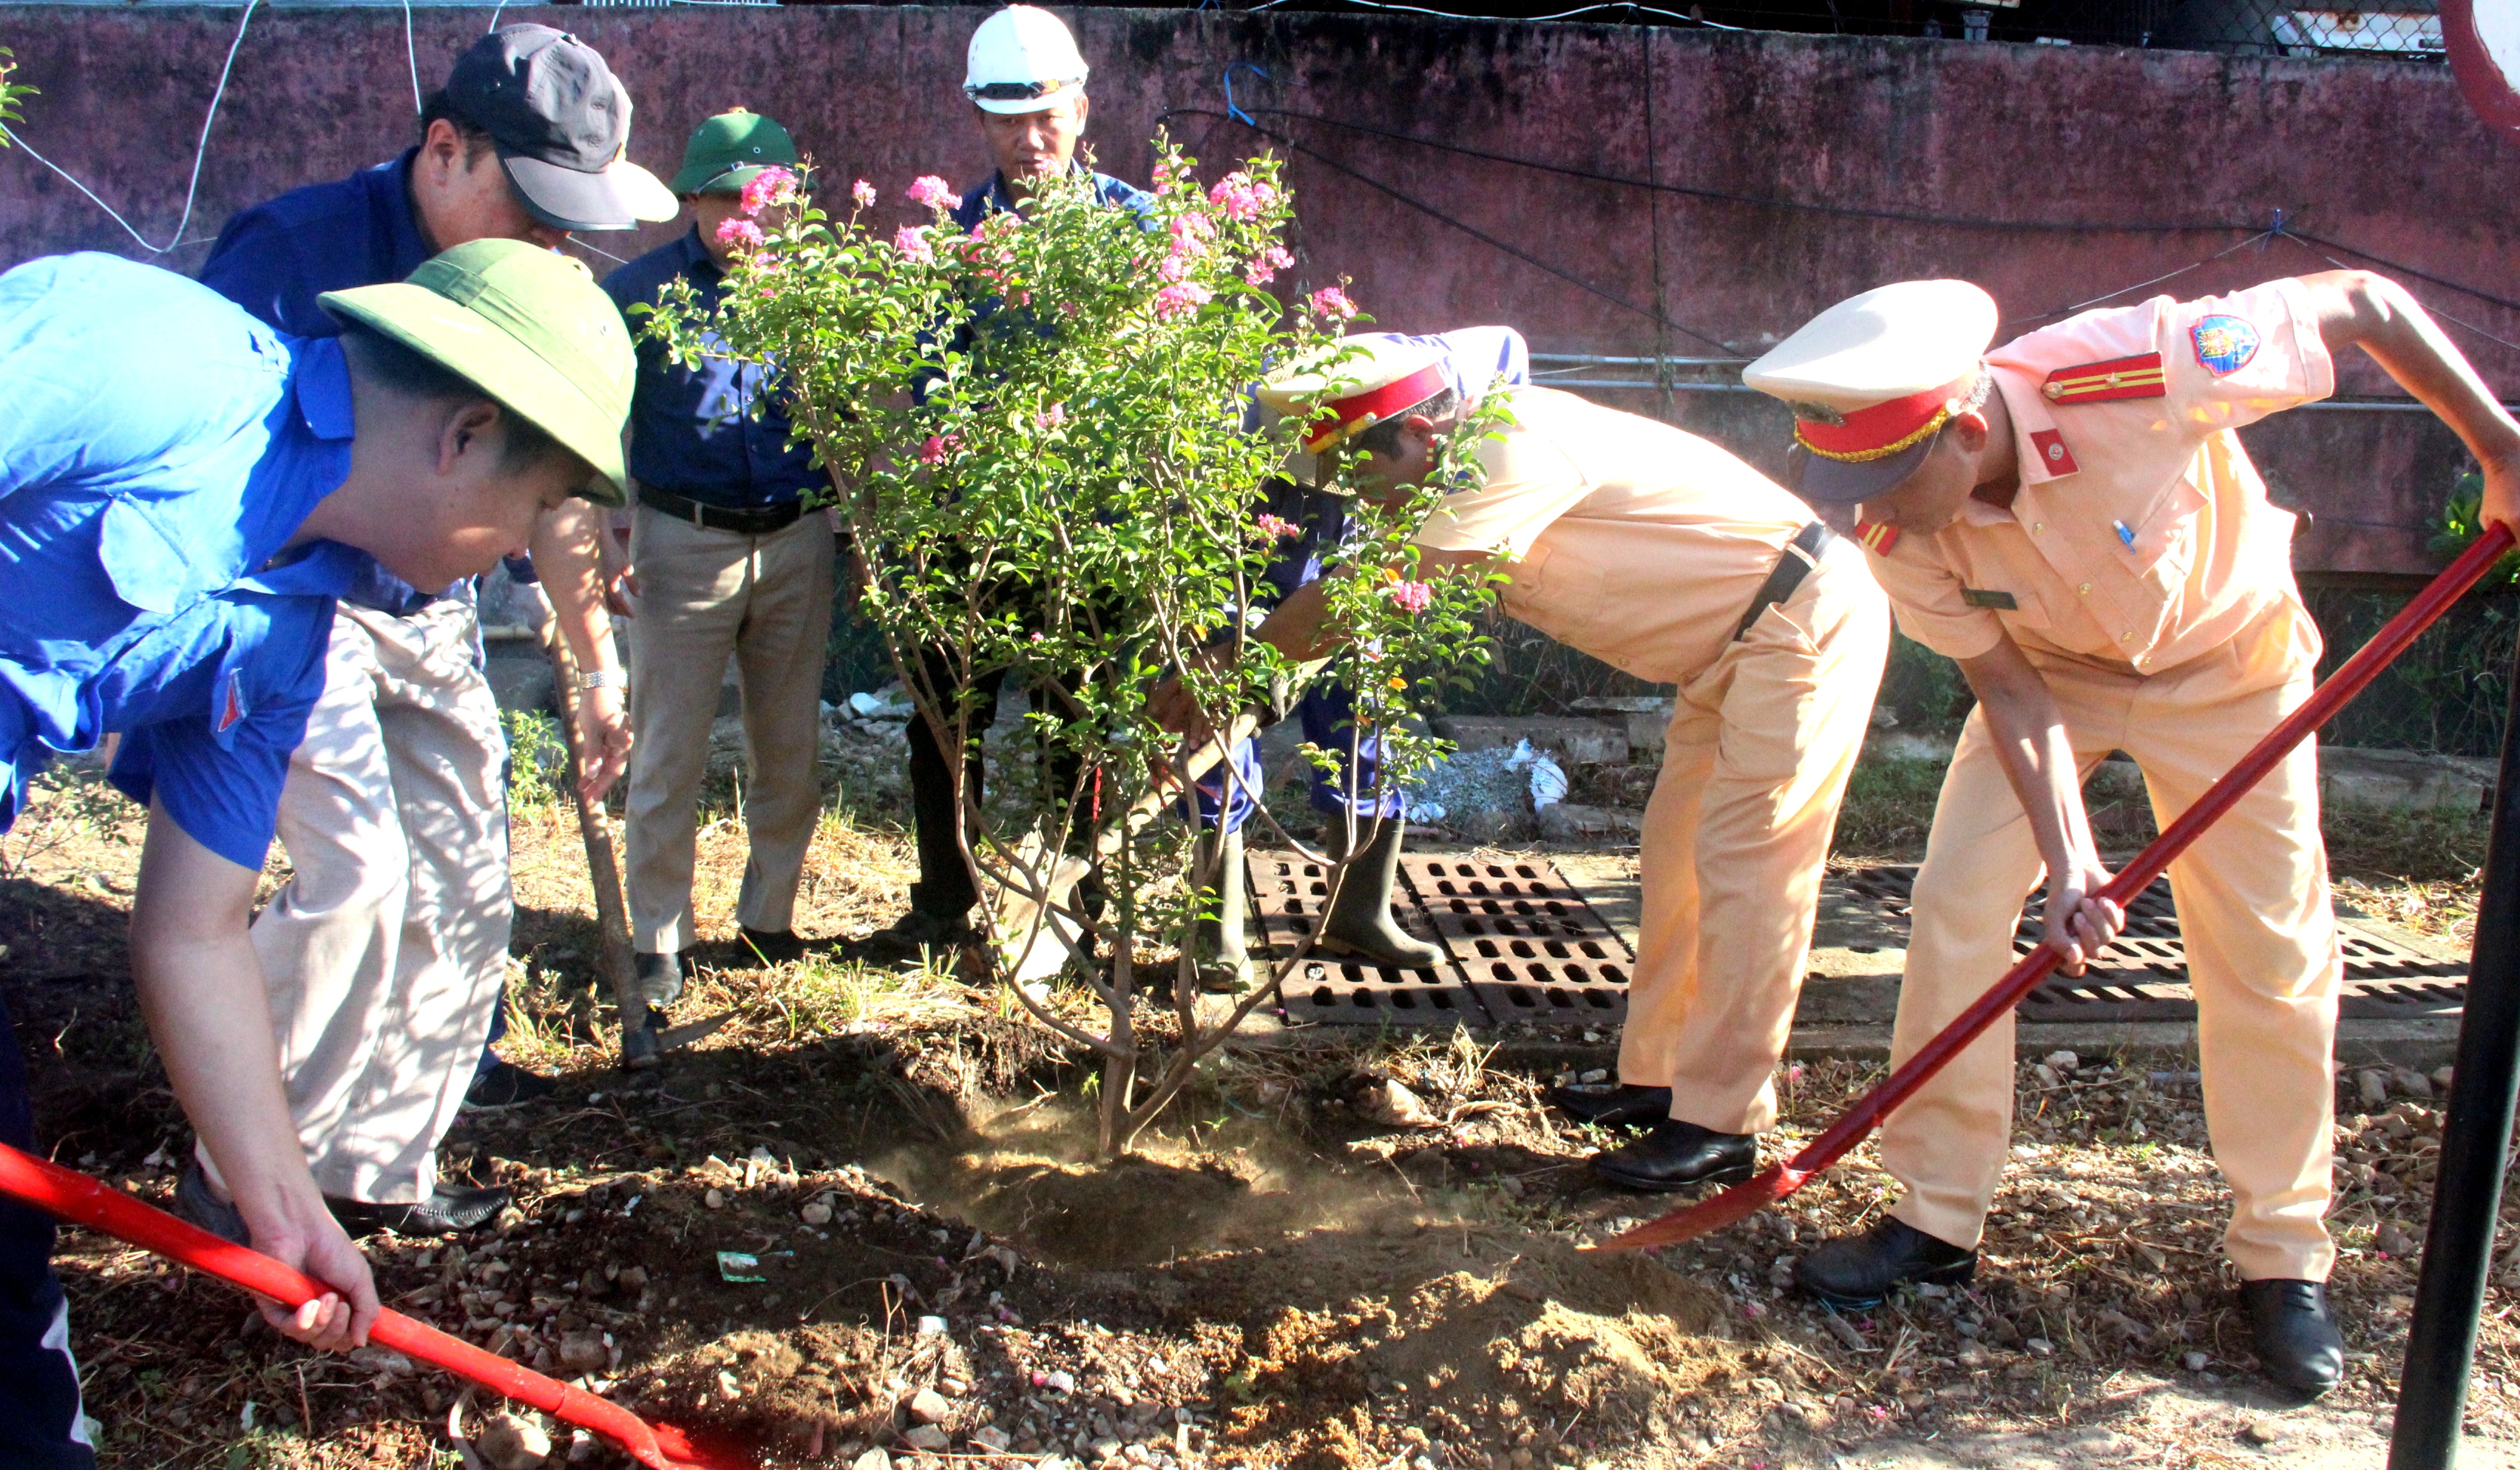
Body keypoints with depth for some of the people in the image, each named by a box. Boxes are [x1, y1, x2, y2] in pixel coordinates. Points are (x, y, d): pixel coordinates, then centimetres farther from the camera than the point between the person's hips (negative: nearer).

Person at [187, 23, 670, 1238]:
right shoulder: (297, 254, -20)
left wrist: (600, 667, 13)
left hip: (431, 617, 7)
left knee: (465, 889, 6)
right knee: (357, 874, -18)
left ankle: (378, 1168, 20)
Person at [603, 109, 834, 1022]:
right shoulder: (640, 292, -3)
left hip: (798, 543, 3)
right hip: (684, 543, -3)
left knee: (790, 748, 10)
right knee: (670, 754, 1)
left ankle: (771, 913, 26)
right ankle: (658, 939, 12)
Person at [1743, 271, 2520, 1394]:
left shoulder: (2140, 374, -40)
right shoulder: (1896, 522, -28)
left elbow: (2366, 303, -26)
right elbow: (2010, 688, -20)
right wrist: (2069, 865, -29)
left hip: (2223, 662, -2)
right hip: (2049, 673, 2)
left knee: (2272, 951, -1)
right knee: (1956, 905, -9)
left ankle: (2283, 1257, 16)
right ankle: (1936, 1220, 5)